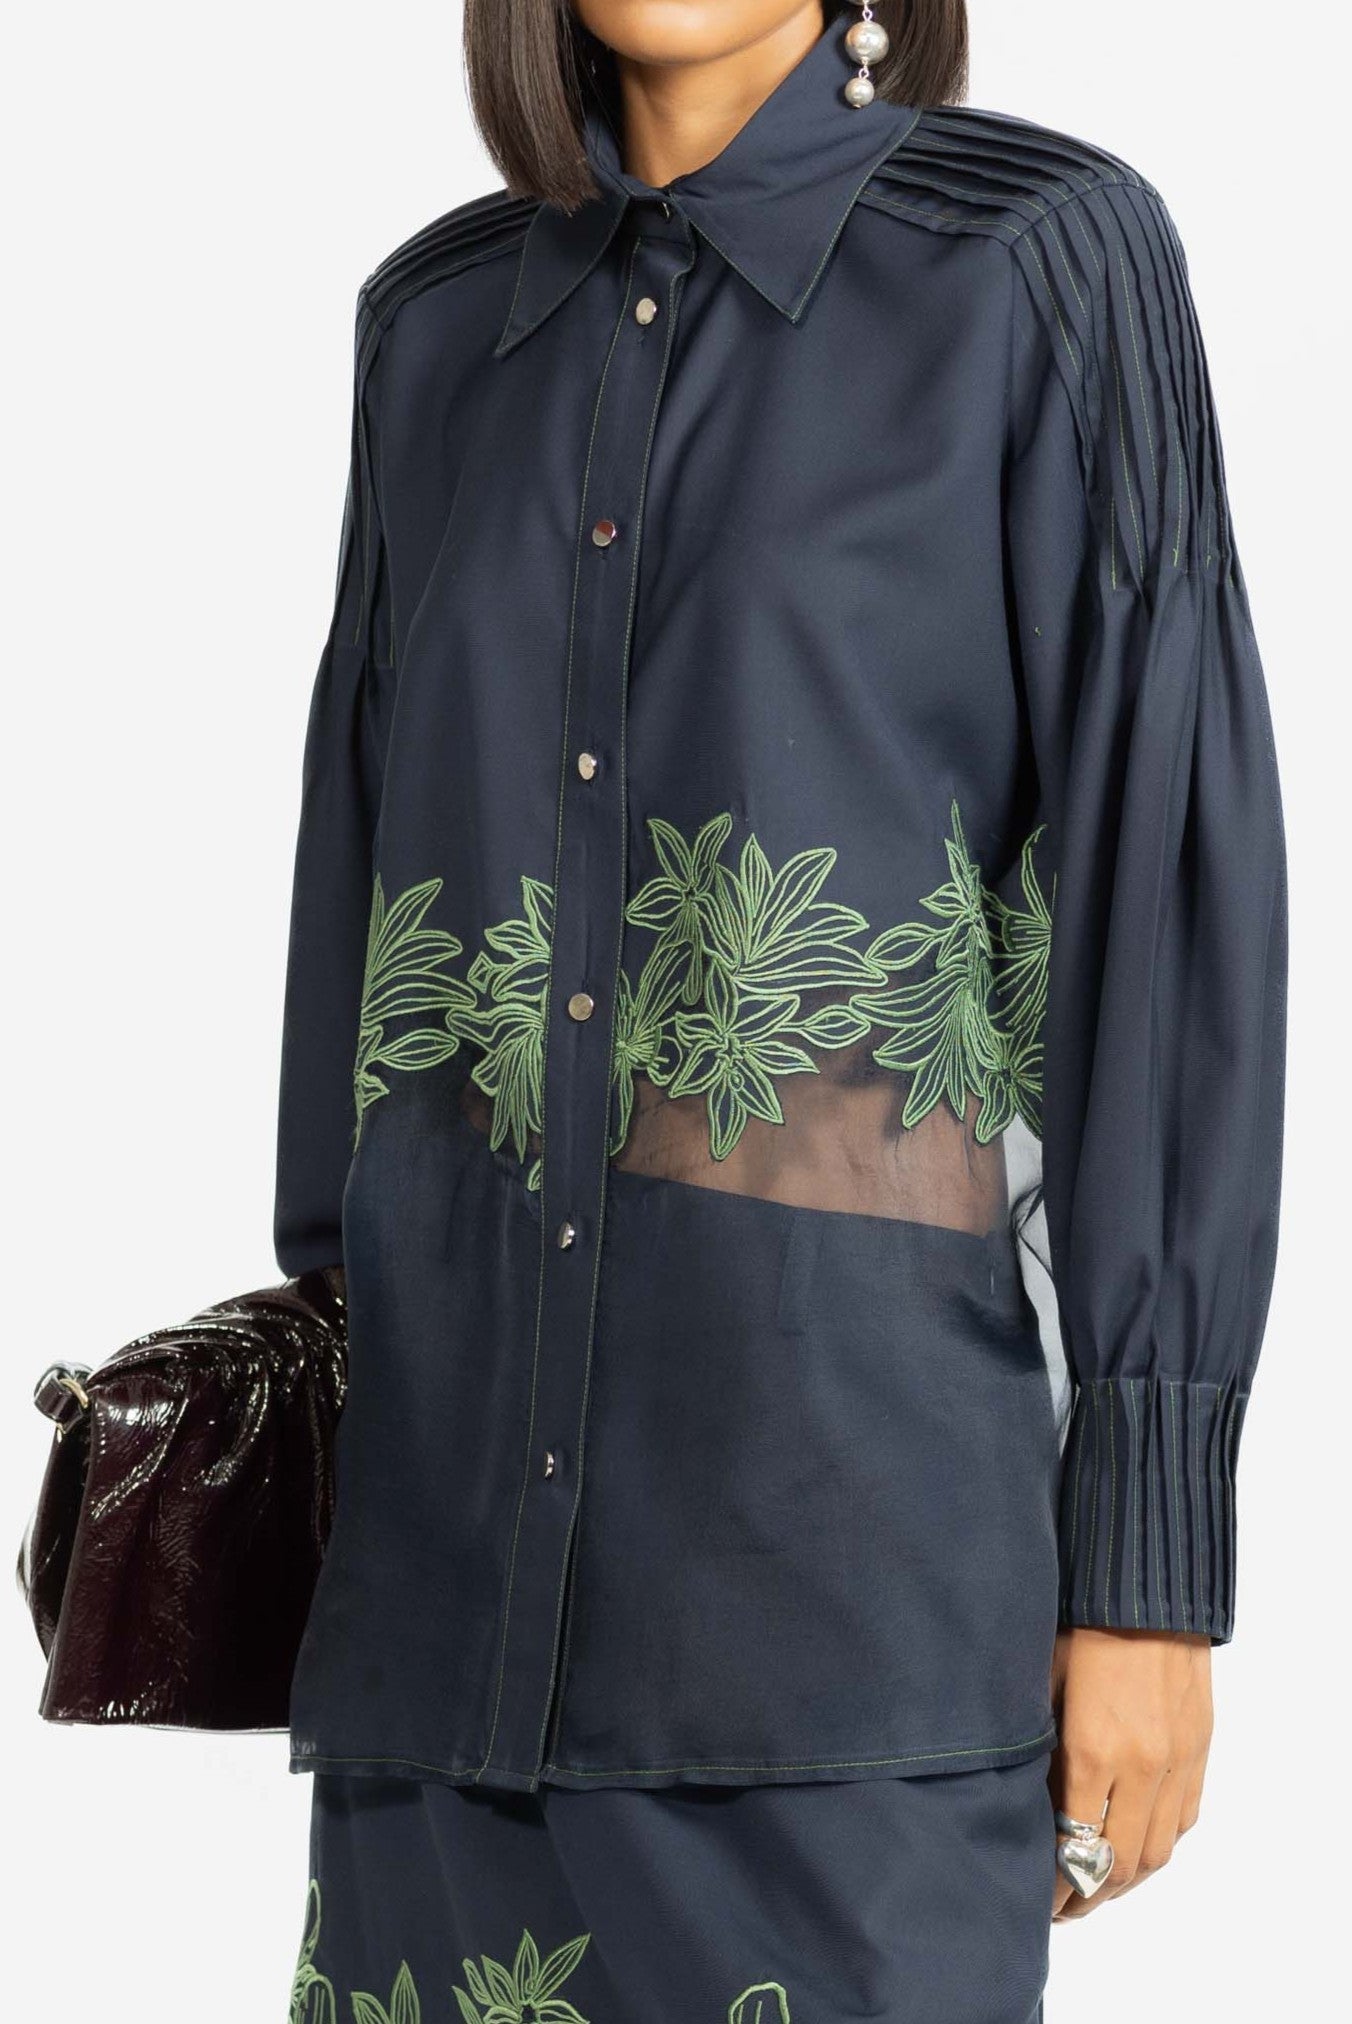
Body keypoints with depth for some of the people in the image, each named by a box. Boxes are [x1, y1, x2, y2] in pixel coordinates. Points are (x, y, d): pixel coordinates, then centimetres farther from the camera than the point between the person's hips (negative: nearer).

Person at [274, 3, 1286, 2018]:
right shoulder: (444, 319, 13)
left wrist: (1156, 1552, -11)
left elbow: (1174, 893, -7)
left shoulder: (1053, 256, -3)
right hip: (475, 1472, 5)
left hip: (853, 1462, -5)